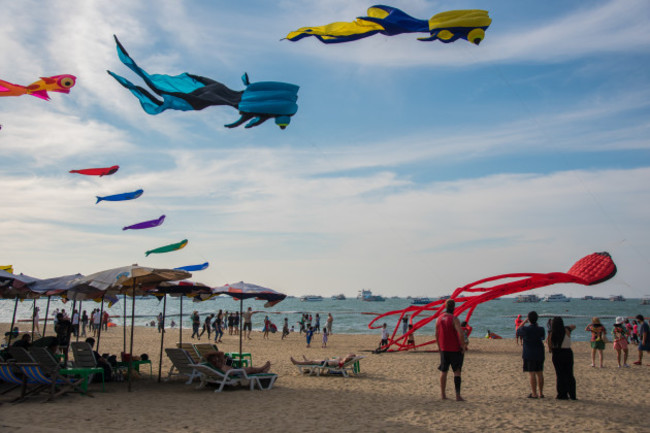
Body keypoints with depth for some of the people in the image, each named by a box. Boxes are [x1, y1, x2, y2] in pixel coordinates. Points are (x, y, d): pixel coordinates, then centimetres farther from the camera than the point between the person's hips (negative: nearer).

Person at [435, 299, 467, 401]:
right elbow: (460, 334, -23)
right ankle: (458, 395, -3)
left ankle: (443, 394, 20)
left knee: (443, 371, 14)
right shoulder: (454, 319, -14)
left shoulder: (439, 319, 4)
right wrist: (463, 346, -12)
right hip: (455, 349, -5)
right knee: (457, 371, 1)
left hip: (444, 349, 5)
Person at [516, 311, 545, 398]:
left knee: (531, 374, -2)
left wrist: (524, 322, 11)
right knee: (539, 373, 11)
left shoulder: (525, 329, -14)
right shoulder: (541, 329, -3)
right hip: (539, 354, 4)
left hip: (529, 354, -4)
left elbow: (517, 331, 8)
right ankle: (541, 393, 16)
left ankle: (534, 394, -2)